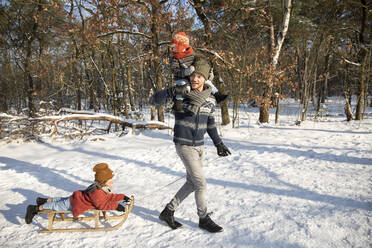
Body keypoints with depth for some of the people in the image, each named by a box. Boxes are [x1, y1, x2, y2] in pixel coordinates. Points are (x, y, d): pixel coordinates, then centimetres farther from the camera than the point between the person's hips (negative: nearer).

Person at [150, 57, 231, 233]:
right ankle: (204, 219, 20)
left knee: (192, 183, 12)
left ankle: (168, 211, 27)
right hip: (184, 146, -6)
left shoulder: (210, 100, 4)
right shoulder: (181, 94, -12)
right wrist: (172, 91, -34)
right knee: (201, 184, -3)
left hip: (199, 146, 7)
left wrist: (218, 143, 17)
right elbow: (154, 100, -17)